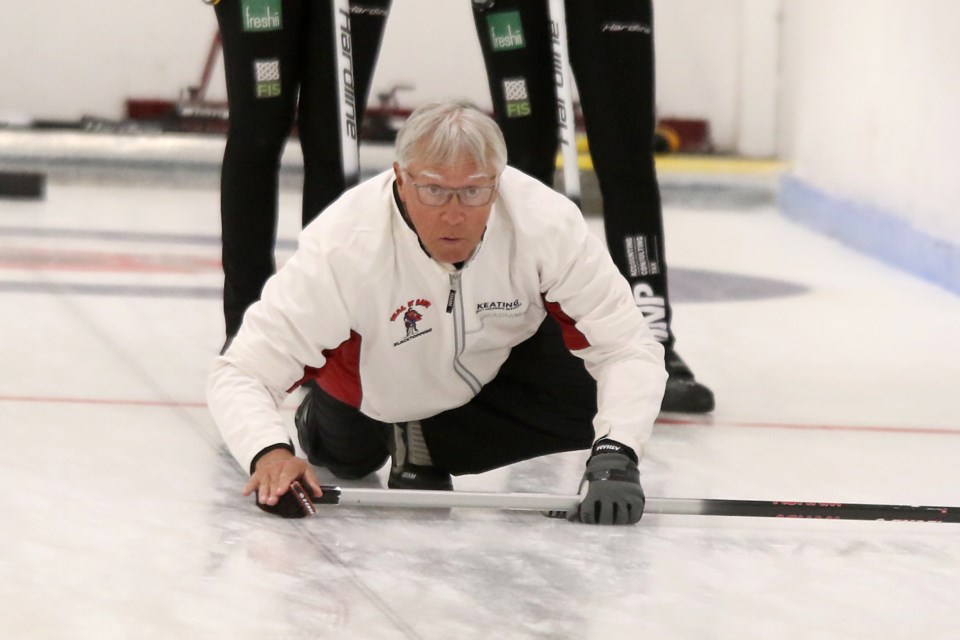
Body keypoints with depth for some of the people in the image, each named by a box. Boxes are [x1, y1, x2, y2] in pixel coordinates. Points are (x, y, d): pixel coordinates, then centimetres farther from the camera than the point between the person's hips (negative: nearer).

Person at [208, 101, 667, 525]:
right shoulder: (344, 245, -41)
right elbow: (241, 373, -40)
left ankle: (424, 443, -4)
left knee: (591, 396, -21)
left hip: (505, 352, 1)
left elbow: (628, 347, -32)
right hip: (378, 380, -1)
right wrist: (270, 452, -61)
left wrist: (614, 455, -49)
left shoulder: (546, 222, -37)